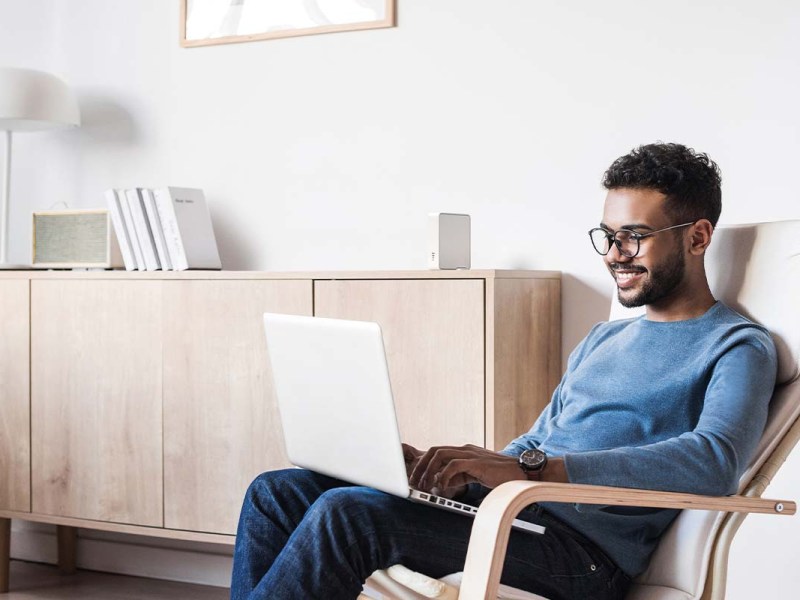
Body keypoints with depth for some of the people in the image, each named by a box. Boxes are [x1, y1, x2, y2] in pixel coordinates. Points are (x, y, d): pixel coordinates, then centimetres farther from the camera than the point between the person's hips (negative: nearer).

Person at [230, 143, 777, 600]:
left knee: (348, 513, -28)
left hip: (584, 551, -8)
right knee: (278, 492, -2)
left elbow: (715, 462, -22)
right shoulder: (604, 339, 25)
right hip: (506, 509, 9)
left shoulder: (737, 348, -2)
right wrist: (442, 467, 4)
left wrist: (530, 468, -29)